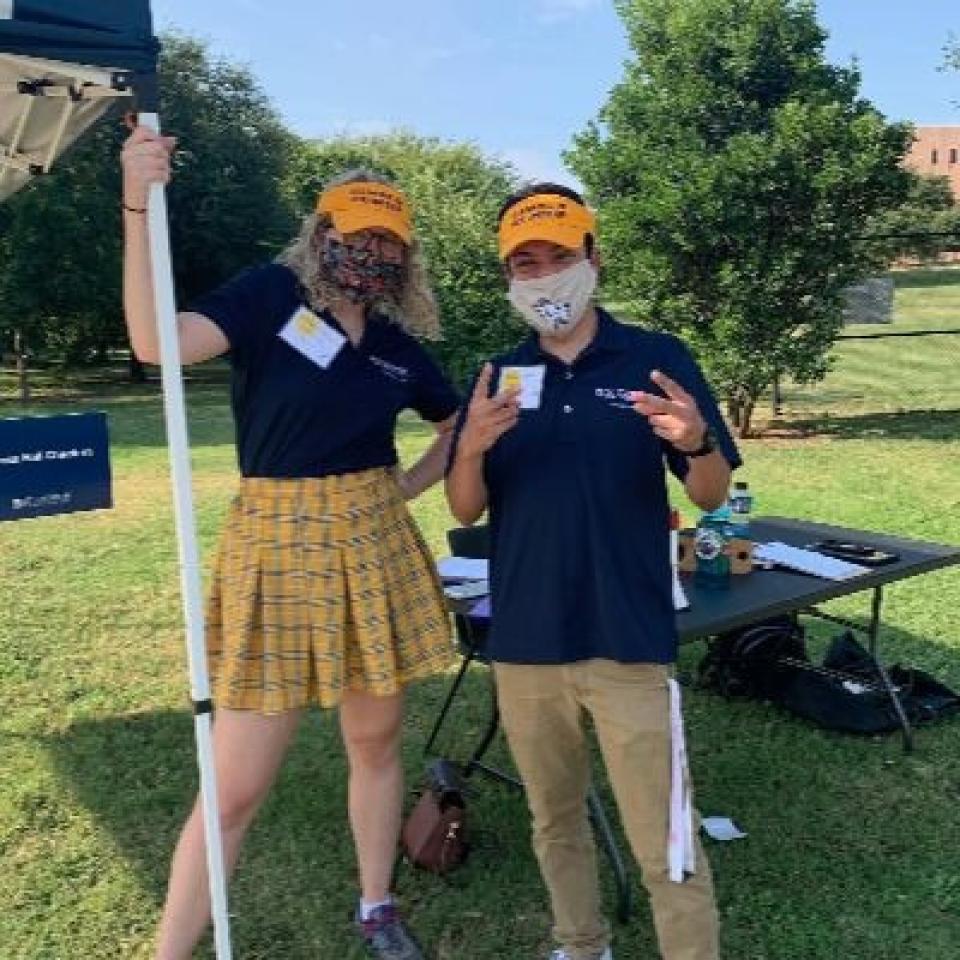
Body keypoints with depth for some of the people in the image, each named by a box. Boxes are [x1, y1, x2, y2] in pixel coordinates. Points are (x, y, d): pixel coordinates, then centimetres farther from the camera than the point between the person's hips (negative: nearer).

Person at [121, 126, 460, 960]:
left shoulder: (400, 347, 9)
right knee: (238, 784, 0)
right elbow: (158, 340, -21)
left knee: (376, 740, 16)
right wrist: (139, 206, -30)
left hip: (375, 546, 5)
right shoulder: (273, 294, -5)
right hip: (281, 546, -4)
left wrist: (408, 486, 9)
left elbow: (464, 427, 24)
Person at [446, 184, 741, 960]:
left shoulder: (657, 359, -3)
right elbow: (466, 510, 4)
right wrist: (472, 449, -18)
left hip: (629, 640, -3)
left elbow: (712, 496, -3)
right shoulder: (498, 378, 6)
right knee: (555, 819, 20)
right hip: (523, 641, 4)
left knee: (664, 842, 2)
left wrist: (696, 443, -26)